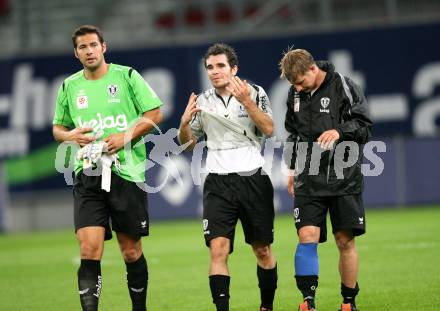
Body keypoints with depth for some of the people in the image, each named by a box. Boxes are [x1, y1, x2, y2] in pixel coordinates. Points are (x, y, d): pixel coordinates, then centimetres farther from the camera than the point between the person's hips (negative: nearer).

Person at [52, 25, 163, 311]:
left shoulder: (127, 76, 1)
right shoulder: (69, 86, 11)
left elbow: (155, 114, 2)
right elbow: (58, 128, 22)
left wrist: (127, 137, -12)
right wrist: (70, 135, -2)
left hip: (127, 172, -2)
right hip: (87, 177, 2)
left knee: (131, 251, 6)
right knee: (89, 250, -13)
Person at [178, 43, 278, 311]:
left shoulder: (255, 93, 0)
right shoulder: (202, 102, 8)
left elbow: (269, 130, -12)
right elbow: (187, 143, 15)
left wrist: (247, 102, -23)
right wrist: (185, 123, -6)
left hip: (253, 179, -1)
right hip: (218, 183, 1)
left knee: (263, 250, 6)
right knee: (218, 248, -14)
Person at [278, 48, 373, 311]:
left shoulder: (344, 87, -5)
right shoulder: (295, 95, 9)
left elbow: (365, 127, -6)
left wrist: (340, 131, -24)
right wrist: (293, 168, 18)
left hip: (344, 178, -3)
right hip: (309, 179, 3)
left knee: (345, 240, 1)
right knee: (307, 236, -11)